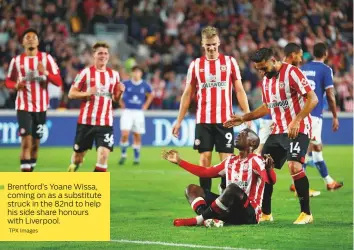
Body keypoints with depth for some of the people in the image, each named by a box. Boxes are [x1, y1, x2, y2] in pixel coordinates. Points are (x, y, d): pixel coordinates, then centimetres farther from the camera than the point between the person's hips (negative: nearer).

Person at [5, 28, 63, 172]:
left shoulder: (46, 58, 1)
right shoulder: (16, 60, 3)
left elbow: (58, 82, -4)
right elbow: (8, 81, 14)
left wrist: (45, 72, -22)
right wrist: (16, 85, -9)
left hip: (40, 107, 2)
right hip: (23, 107, -2)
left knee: (35, 144, 10)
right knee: (26, 142, -14)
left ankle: (31, 171, 26)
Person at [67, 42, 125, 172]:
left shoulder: (114, 74, 9)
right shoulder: (86, 72, -3)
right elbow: (71, 93, -2)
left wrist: (120, 92, -4)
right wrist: (87, 93, -19)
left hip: (105, 122, 2)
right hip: (86, 121, -2)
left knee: (103, 154, -14)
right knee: (79, 153, 9)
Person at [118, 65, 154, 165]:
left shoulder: (145, 85, 2)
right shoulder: (126, 84, -3)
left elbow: (151, 95, 20)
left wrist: (145, 105, 10)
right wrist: (121, 104, 4)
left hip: (139, 112, 2)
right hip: (127, 111, -1)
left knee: (137, 135, 4)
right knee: (124, 134, -13)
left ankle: (137, 157, 14)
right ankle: (123, 154, 5)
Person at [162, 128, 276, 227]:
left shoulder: (255, 161, -8)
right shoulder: (230, 160, 16)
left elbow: (271, 180, -25)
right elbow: (206, 172, 24)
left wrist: (269, 168, -49)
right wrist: (179, 161, 25)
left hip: (249, 214, -8)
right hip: (231, 210, 8)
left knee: (232, 187, -37)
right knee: (192, 189, 4)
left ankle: (197, 220, -26)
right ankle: (209, 219, -28)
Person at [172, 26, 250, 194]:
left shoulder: (230, 62, 4)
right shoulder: (195, 65, 7)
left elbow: (239, 91, 5)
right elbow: (187, 94, 11)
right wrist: (179, 121, 7)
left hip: (225, 120, -1)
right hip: (203, 120, 1)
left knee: (226, 158, -3)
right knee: (204, 157, 0)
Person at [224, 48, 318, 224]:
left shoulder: (292, 73, -13)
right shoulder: (266, 80, 12)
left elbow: (312, 99, -18)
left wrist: (296, 121, -27)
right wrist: (243, 118, 18)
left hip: (297, 130, -9)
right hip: (278, 131, 9)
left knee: (294, 166, -23)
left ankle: (306, 213, -12)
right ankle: (265, 214, 16)